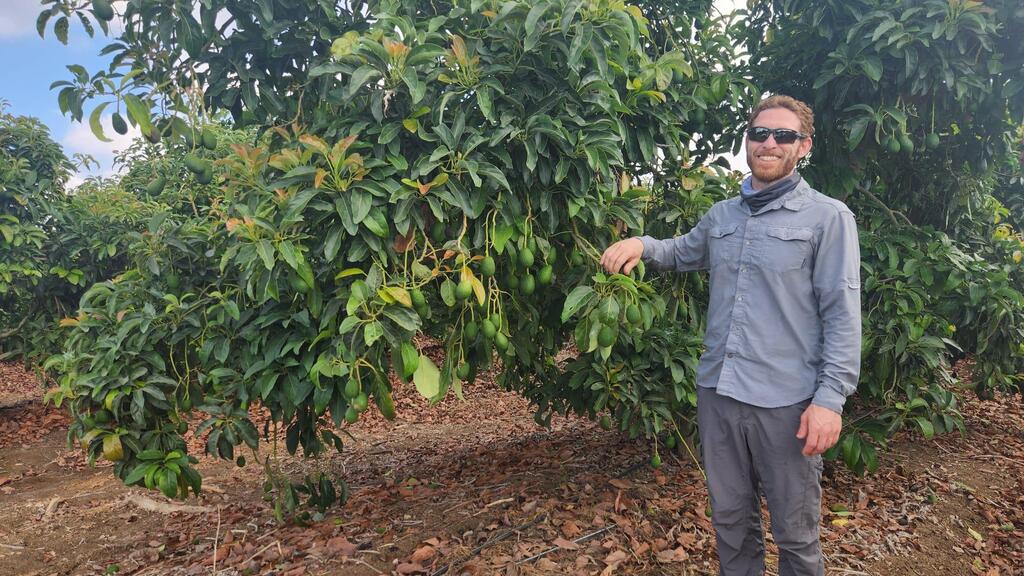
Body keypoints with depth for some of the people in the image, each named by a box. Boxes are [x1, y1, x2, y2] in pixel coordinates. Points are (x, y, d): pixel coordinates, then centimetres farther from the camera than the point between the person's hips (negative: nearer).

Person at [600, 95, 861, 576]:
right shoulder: (721, 215, 11)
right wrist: (642, 244, 7)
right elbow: (683, 252, 30)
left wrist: (831, 397, -16)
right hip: (717, 392, 5)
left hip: (787, 402, -5)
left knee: (794, 532, 11)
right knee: (730, 519, 19)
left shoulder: (828, 217, -5)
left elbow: (842, 314, -9)